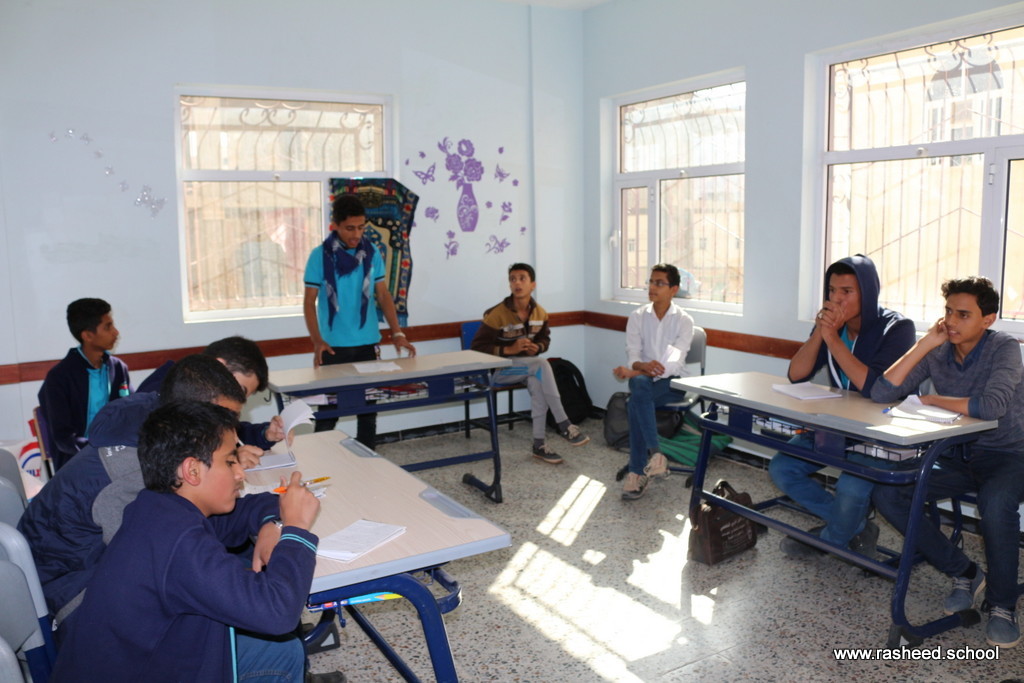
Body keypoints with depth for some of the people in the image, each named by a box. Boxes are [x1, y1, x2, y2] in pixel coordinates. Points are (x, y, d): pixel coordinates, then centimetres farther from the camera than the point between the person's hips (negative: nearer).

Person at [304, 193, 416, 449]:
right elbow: (309, 302, -4)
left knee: (368, 408, 10)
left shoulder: (372, 254, 3)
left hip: (368, 344, 3)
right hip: (333, 347, -3)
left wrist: (397, 333, -4)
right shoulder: (320, 256, -5)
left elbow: (383, 296, 7)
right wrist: (317, 341, -17)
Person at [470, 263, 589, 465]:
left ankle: (539, 444, -20)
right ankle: (564, 425, -25)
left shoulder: (540, 313, 0)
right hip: (499, 369, -5)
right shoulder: (496, 314, -17)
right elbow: (477, 347, -15)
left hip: (527, 367, 5)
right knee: (541, 365, -30)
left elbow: (545, 339, 16)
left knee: (538, 382, -30)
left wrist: (537, 348, -9)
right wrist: (509, 350, -25)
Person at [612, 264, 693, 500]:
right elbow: (633, 356, -2)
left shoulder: (684, 320, -4)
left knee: (636, 403, -33)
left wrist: (634, 372, -27)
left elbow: (674, 363, -16)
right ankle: (655, 453, -37)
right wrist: (643, 367, -28)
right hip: (643, 378, 2)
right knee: (639, 384, -36)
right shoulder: (637, 317, 6)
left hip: (672, 382, -2)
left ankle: (638, 472, -28)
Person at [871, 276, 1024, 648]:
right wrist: (925, 344, -18)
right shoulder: (937, 352, -3)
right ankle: (964, 573, 3)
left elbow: (992, 406, -33)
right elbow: (881, 393, -14)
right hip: (957, 457, 5)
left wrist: (933, 400, -18)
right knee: (887, 492, -14)